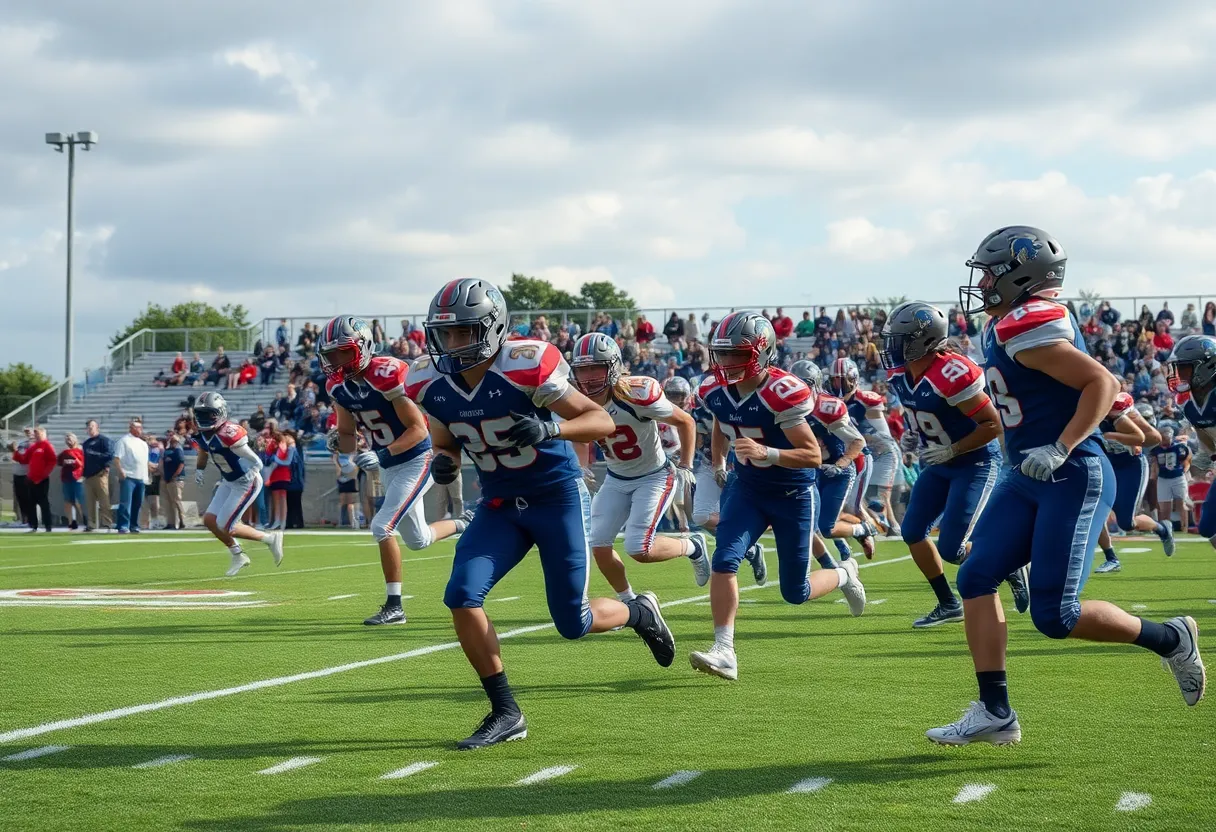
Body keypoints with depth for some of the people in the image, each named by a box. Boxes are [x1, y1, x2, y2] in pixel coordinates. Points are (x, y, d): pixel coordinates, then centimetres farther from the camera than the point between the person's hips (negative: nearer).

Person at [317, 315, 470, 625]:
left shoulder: (387, 374, -26)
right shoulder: (339, 385, -4)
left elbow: (418, 429, -23)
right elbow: (348, 435, 6)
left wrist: (381, 455, -32)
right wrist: (337, 442, -17)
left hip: (418, 459, -8)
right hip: (390, 465, 8)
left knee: (382, 526, -16)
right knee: (416, 540, 16)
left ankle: (394, 605, -4)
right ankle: (464, 525, 44)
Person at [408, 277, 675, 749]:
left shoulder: (523, 369, -23)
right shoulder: (431, 383, -7)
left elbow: (602, 421, -18)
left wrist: (551, 429, -36)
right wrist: (443, 461, -12)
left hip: (558, 495, -5)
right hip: (500, 505, 5)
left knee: (573, 624, 0)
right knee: (462, 596, -15)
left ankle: (639, 612, 35)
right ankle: (505, 714, -3)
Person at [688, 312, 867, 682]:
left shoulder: (782, 393, -28)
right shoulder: (715, 391, -8)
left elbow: (813, 455, -27)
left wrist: (766, 453, -40)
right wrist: (718, 461, 20)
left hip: (792, 494, -5)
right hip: (747, 488, 5)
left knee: (795, 593, 5)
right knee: (723, 561, -18)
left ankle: (844, 574, 38)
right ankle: (724, 651, -16)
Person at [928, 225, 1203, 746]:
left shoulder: (1026, 327, -19)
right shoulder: (1007, 327, 11)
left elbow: (1102, 383, -23)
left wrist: (1059, 449, -27)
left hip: (1073, 481, -10)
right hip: (1028, 481, 10)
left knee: (1055, 615, -9)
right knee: (976, 578, 1)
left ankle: (1170, 640, 12)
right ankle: (994, 713, 4)